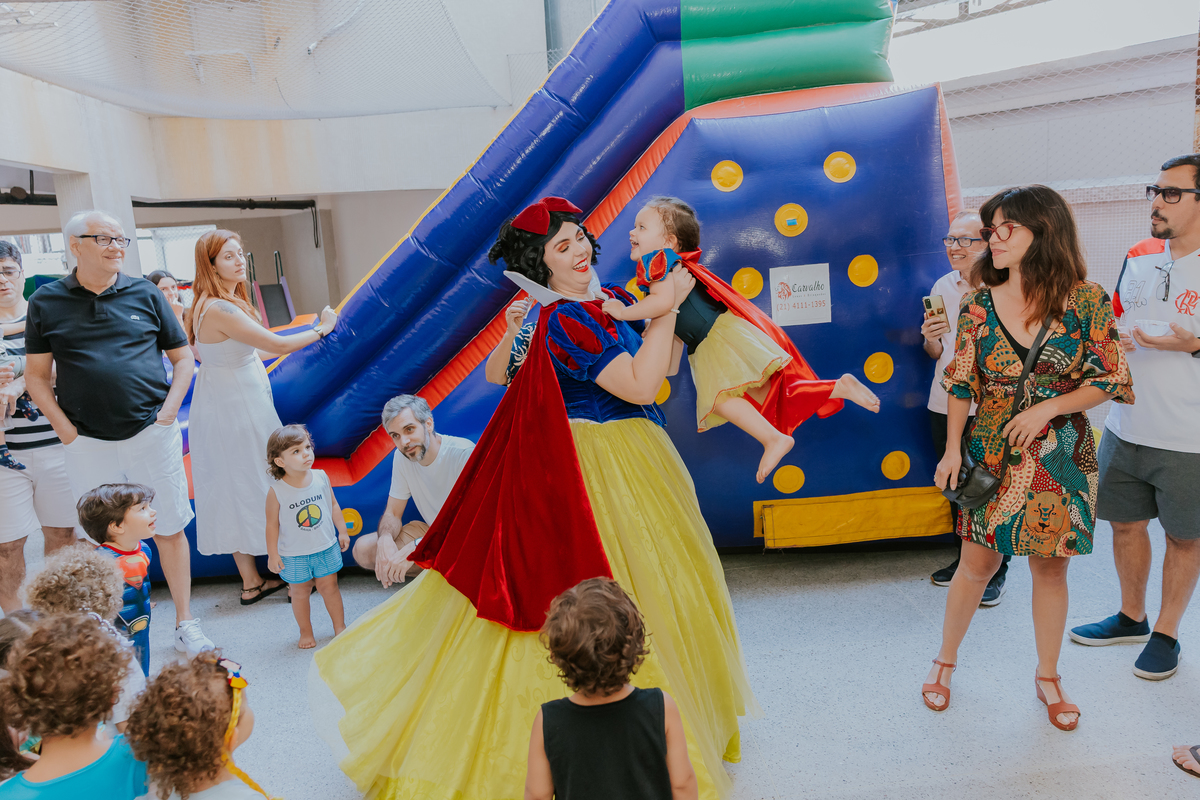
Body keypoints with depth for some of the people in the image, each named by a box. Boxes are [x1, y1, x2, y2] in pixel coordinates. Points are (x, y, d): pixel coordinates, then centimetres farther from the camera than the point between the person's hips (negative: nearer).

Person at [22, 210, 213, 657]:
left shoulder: (145, 295, 5)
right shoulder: (47, 302, 4)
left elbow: (183, 359, 9)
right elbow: (36, 376, 7)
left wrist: (168, 413, -2)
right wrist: (65, 428, -4)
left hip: (152, 435, 0)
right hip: (87, 444, 0)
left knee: (170, 530, 5)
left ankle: (185, 624, 18)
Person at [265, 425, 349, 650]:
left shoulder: (321, 477, -8)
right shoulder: (276, 492, -17)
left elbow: (333, 506, 5)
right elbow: (272, 524, -9)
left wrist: (342, 531, 8)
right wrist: (273, 554, -6)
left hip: (326, 547, 2)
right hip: (294, 555, -2)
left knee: (329, 586, 12)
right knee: (300, 591, 11)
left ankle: (340, 626, 28)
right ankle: (306, 631, 30)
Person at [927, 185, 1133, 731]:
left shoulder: (1085, 300, -6)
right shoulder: (978, 303, -3)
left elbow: (1109, 378, -2)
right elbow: (961, 383, 1)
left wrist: (1048, 407, -15)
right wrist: (952, 450, -3)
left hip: (1060, 456, 0)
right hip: (993, 454, 0)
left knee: (1050, 565, 10)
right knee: (978, 563, 6)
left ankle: (1048, 676, 31)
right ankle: (946, 660, 27)